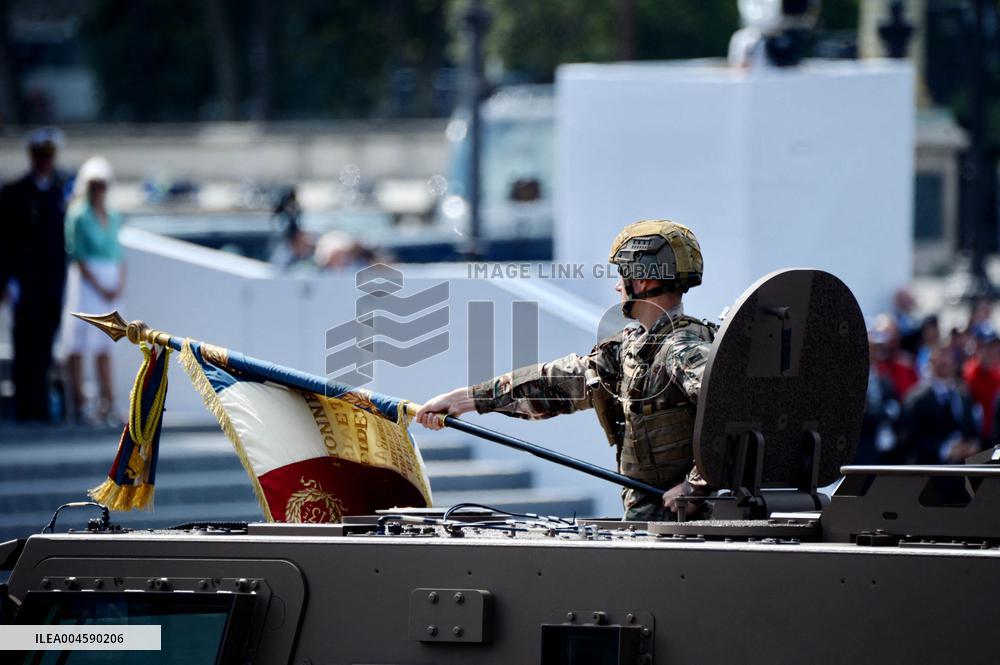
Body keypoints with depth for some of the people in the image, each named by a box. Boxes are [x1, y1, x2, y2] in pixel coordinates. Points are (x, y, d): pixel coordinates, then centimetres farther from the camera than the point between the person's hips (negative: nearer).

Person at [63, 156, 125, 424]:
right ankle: (79, 402, -6)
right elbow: (77, 256, -10)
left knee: (105, 346, 6)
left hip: (111, 285, 6)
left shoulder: (113, 218, 13)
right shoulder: (79, 216, -6)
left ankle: (107, 403, 5)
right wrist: (100, 288, -13)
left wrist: (119, 284, -1)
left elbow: (118, 253, 15)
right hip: (86, 282, -6)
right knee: (79, 343, -5)